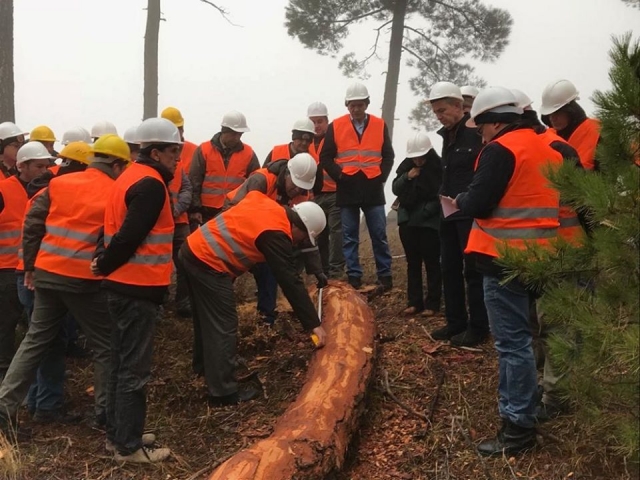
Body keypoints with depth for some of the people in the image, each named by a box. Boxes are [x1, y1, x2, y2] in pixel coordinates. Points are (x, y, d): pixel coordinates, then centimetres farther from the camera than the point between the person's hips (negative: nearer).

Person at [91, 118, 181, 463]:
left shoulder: (131, 176, 14)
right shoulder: (151, 184, -17)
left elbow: (119, 227, 14)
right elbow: (130, 235, -23)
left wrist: (103, 259, 4)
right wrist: (104, 265, -9)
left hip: (122, 284, 10)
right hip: (138, 286, -10)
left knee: (121, 362, 17)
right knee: (134, 369, -1)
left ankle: (117, 434, 28)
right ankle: (129, 446, 8)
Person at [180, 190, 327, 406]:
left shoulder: (269, 206, 7)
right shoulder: (275, 233, -18)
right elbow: (291, 281, -18)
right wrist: (313, 323, -13)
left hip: (194, 250, 10)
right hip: (208, 263, -10)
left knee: (208, 318, 24)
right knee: (223, 326, -4)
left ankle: (206, 367, 41)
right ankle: (223, 392, 2)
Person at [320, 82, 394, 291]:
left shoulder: (379, 125, 6)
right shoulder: (335, 126, 2)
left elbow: (388, 156, 9)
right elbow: (325, 157, 3)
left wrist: (381, 176, -5)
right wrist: (339, 175, -10)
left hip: (373, 189, 1)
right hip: (347, 189, 0)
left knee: (379, 236, 4)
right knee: (349, 237, 4)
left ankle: (385, 276, 13)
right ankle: (354, 278, 11)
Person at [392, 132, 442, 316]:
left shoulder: (438, 166, -10)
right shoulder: (406, 165, 5)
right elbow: (395, 189, 6)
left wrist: (426, 210, -16)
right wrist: (407, 177, -10)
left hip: (430, 222, -5)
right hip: (408, 220, 5)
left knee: (431, 263, 1)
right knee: (412, 262, 9)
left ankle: (432, 303, 8)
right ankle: (414, 302, 16)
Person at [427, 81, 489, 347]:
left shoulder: (478, 131, -13)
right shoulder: (447, 134, 14)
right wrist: (443, 196, 13)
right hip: (449, 213, 9)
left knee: (473, 270, -1)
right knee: (450, 269, 13)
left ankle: (478, 328, 9)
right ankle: (456, 323, 23)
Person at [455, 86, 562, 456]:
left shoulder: (500, 149, -13)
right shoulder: (545, 148, 15)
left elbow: (478, 204, -18)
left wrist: (460, 200, 3)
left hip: (506, 257, -9)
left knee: (512, 341, -5)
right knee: (520, 335, 20)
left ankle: (519, 427, -1)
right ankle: (519, 406, 33)